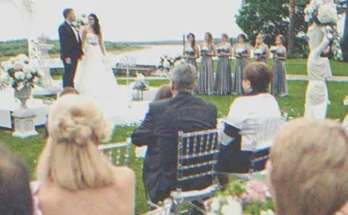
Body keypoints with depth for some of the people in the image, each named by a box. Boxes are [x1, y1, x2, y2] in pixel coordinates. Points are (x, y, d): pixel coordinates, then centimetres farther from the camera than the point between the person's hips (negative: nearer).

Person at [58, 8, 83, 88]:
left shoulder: (73, 27, 19)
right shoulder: (63, 27, -9)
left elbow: (78, 41, 19)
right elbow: (63, 43, -15)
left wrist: (80, 53, 12)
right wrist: (66, 57, -19)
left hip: (75, 56, 8)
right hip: (68, 57, -8)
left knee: (71, 75, 11)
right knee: (68, 75, -6)